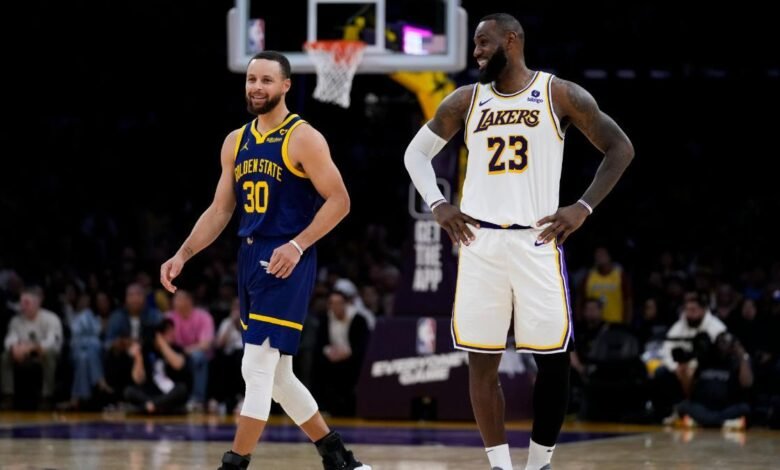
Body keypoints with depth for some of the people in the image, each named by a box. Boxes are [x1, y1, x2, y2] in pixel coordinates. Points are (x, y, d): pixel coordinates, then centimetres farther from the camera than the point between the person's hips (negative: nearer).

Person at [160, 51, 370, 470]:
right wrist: (182, 255, 7)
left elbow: (338, 201, -11)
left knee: (257, 368, -13)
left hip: (286, 261, -8)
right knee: (276, 374, 12)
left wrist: (298, 245, -21)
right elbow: (219, 211, 17)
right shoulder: (236, 142, 13)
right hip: (250, 258, 8)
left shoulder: (302, 138, -8)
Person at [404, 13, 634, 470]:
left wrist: (584, 207, -6)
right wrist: (438, 204, 4)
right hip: (480, 242, 3)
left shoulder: (561, 94, 0)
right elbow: (417, 152, 20)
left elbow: (620, 148, 3)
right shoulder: (465, 100, 9)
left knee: (553, 359, -3)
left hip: (537, 240, -2)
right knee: (482, 361, 1)